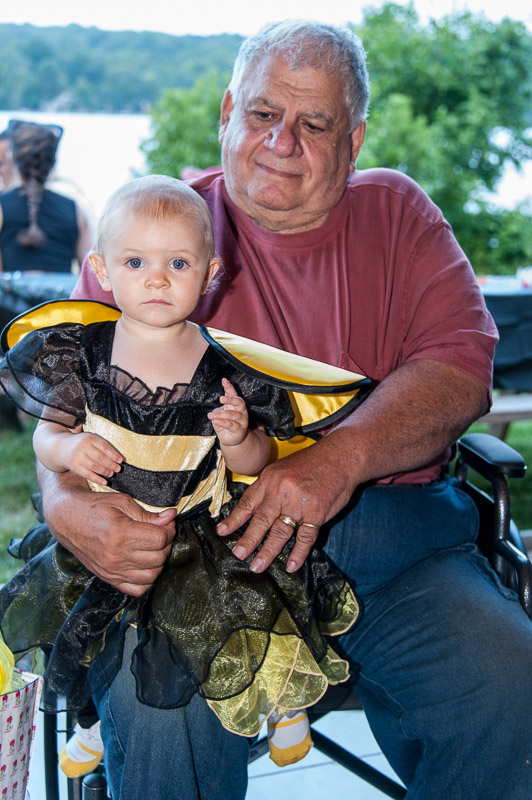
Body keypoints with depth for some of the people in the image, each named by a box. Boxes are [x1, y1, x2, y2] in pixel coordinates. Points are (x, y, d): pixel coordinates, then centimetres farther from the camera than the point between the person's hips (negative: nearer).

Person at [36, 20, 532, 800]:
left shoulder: (397, 213, 13)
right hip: (196, 536, -1)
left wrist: (344, 456, -22)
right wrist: (67, 503, -22)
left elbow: (460, 367, -2)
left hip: (393, 535, 2)